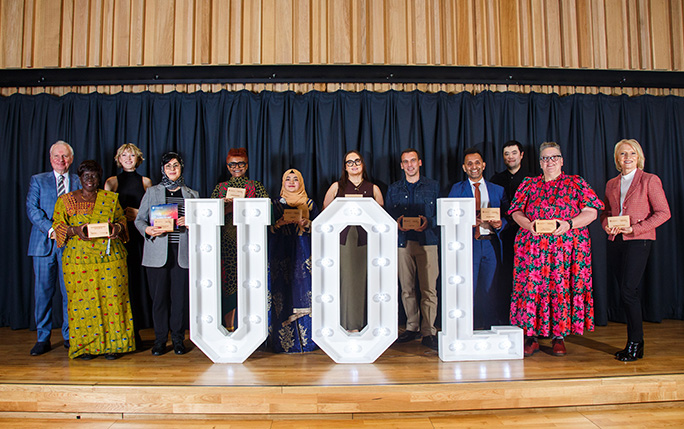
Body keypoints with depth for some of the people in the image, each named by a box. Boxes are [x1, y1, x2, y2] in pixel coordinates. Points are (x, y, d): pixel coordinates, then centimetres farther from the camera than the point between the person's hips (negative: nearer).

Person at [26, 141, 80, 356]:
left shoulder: (80, 182, 11)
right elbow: (32, 209, 0)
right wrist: (51, 229, -13)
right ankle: (43, 338, 14)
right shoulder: (38, 180, 12)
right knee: (43, 291, 3)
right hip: (44, 242, 1)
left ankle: (70, 336, 14)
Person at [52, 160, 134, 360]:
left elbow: (122, 220, 14)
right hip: (79, 259, 0)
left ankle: (113, 344, 8)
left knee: (113, 297, -1)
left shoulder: (111, 198, 11)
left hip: (110, 258, 0)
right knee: (82, 300, 0)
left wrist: (117, 227, -8)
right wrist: (75, 230, -13)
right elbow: (58, 226, 6)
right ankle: (85, 345, 12)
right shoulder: (66, 200, 9)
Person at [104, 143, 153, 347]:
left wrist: (138, 214, -5)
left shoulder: (145, 182, 12)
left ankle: (135, 331, 7)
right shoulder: (111, 182, 10)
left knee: (138, 279, -1)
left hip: (140, 235, 1)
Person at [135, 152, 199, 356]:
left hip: (182, 252, 0)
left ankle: (178, 339, 14)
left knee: (180, 295, 0)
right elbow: (139, 219, 10)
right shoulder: (152, 192, 13)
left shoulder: (192, 194, 14)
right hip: (158, 253, 0)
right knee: (159, 296, 1)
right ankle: (160, 339, 15)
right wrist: (147, 230, -11)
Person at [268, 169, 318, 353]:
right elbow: (268, 229, 7)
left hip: (303, 253, 0)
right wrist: (280, 222, -11)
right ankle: (283, 342, 1)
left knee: (303, 293, -5)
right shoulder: (276, 203, 12)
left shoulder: (309, 203, 13)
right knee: (283, 293, -6)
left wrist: (305, 223, -10)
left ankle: (305, 341, 3)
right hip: (281, 253, 0)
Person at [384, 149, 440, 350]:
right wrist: (397, 222, -7)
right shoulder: (393, 189, 16)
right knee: (406, 289, 4)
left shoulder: (433, 186, 12)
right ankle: (412, 327, 16)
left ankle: (428, 332, 1)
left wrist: (428, 222, -11)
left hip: (427, 242, -2)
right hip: (403, 242, 2)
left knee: (429, 289, -6)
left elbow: (440, 214, 8)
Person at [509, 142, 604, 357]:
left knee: (562, 288, -3)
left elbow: (591, 212, 3)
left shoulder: (576, 183, 10)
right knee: (531, 287, -4)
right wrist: (529, 225, -11)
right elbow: (516, 212, 9)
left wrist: (569, 224, -13)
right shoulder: (529, 184, 14)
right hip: (532, 246, 1)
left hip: (567, 246, -1)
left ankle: (559, 337, 9)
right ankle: (531, 337, 5)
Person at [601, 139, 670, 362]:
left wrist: (636, 228, -14)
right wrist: (606, 225, -2)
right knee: (629, 292, 9)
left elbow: (663, 212, -4)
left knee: (628, 289, -12)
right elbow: (605, 212, 21)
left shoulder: (650, 180, 0)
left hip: (639, 240, -5)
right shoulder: (611, 184, 15)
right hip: (615, 241, 5)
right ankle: (637, 343, 18)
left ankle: (634, 343, 1)